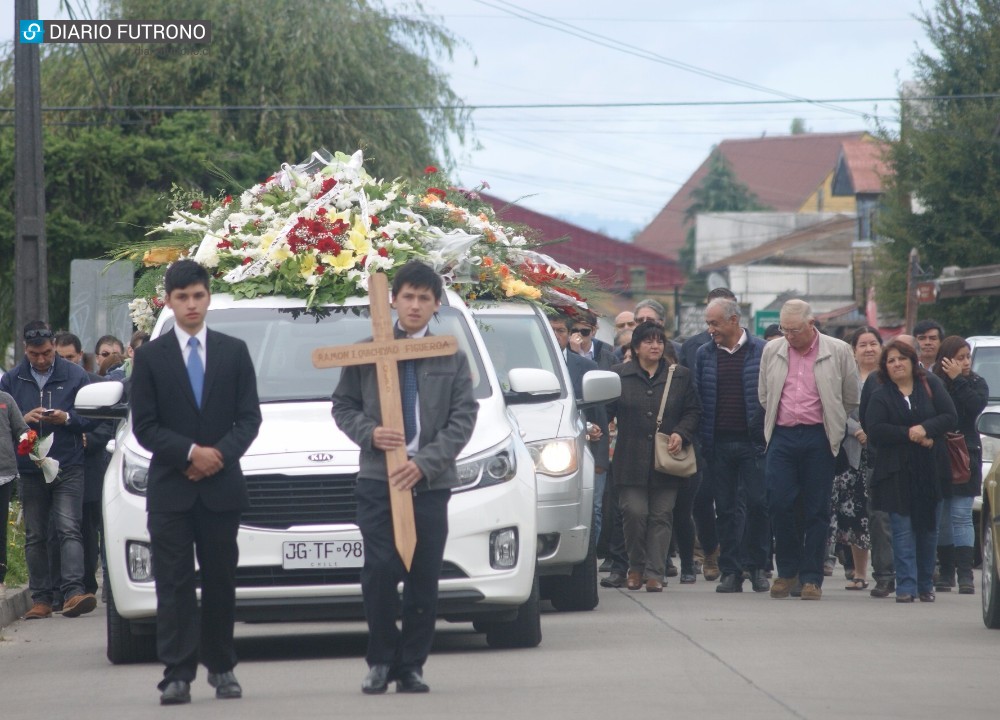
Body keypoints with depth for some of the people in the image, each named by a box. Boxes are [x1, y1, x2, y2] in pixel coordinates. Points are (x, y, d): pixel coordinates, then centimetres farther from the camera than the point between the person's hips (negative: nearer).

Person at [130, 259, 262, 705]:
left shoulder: (234, 352, 9)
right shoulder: (150, 357, 4)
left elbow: (249, 417, 6)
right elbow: (144, 426, 0)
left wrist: (221, 454, -10)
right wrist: (191, 453, -12)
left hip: (221, 486, 2)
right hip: (169, 489, -1)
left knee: (221, 581, 6)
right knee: (174, 584, -5)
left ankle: (221, 668, 15)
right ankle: (177, 674, -8)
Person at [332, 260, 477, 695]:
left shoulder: (452, 358, 8)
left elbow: (463, 418, 2)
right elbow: (343, 406, 10)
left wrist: (426, 463, -10)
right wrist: (369, 433, -11)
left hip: (431, 481, 1)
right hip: (377, 479, -1)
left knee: (424, 580, 1)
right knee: (380, 572, -9)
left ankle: (411, 667, 8)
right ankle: (382, 661, 5)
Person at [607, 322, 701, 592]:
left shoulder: (680, 376, 10)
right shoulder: (619, 375, 7)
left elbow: (693, 412, 11)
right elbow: (606, 409, 9)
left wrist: (681, 433, -5)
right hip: (631, 461, -1)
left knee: (661, 516, 0)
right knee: (634, 513, -8)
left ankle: (654, 573, 3)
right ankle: (636, 567, 12)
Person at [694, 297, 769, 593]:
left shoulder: (761, 351, 1)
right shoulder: (705, 354, 9)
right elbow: (697, 398, 10)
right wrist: (702, 441, 1)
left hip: (753, 442, -3)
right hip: (719, 444, 3)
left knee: (757, 504, -5)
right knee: (725, 509, 5)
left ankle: (758, 567, 6)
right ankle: (730, 571, 9)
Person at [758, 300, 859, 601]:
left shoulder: (838, 351, 0)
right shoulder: (772, 351, 9)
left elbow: (850, 399, 9)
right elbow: (764, 395, 19)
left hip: (819, 439, -2)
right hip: (782, 437, 2)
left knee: (816, 510, 0)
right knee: (780, 505, -6)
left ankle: (811, 578, 5)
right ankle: (787, 572, 8)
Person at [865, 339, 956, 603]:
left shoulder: (931, 385, 8)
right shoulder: (880, 397, 4)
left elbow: (950, 417, 0)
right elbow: (875, 431, -8)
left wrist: (925, 429, -15)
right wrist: (909, 434, -15)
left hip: (930, 470, 2)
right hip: (897, 471, -1)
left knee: (928, 529, 6)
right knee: (903, 529, -7)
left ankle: (926, 585, 16)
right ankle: (906, 586, -9)